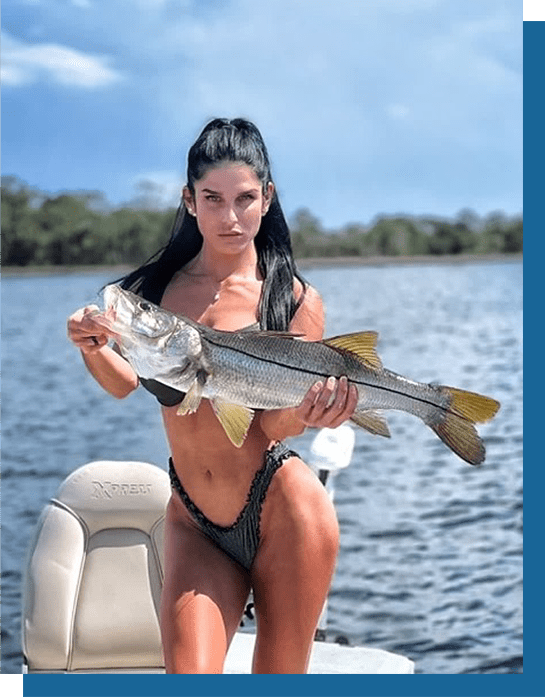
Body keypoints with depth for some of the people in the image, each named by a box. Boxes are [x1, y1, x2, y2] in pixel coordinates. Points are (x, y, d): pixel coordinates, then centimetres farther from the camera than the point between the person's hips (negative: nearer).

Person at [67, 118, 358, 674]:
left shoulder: (295, 300, -5)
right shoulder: (155, 286, 3)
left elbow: (272, 427, -11)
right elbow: (123, 383, 10)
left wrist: (305, 412, -33)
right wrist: (93, 349, -11)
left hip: (279, 511, -2)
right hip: (194, 523, 2)